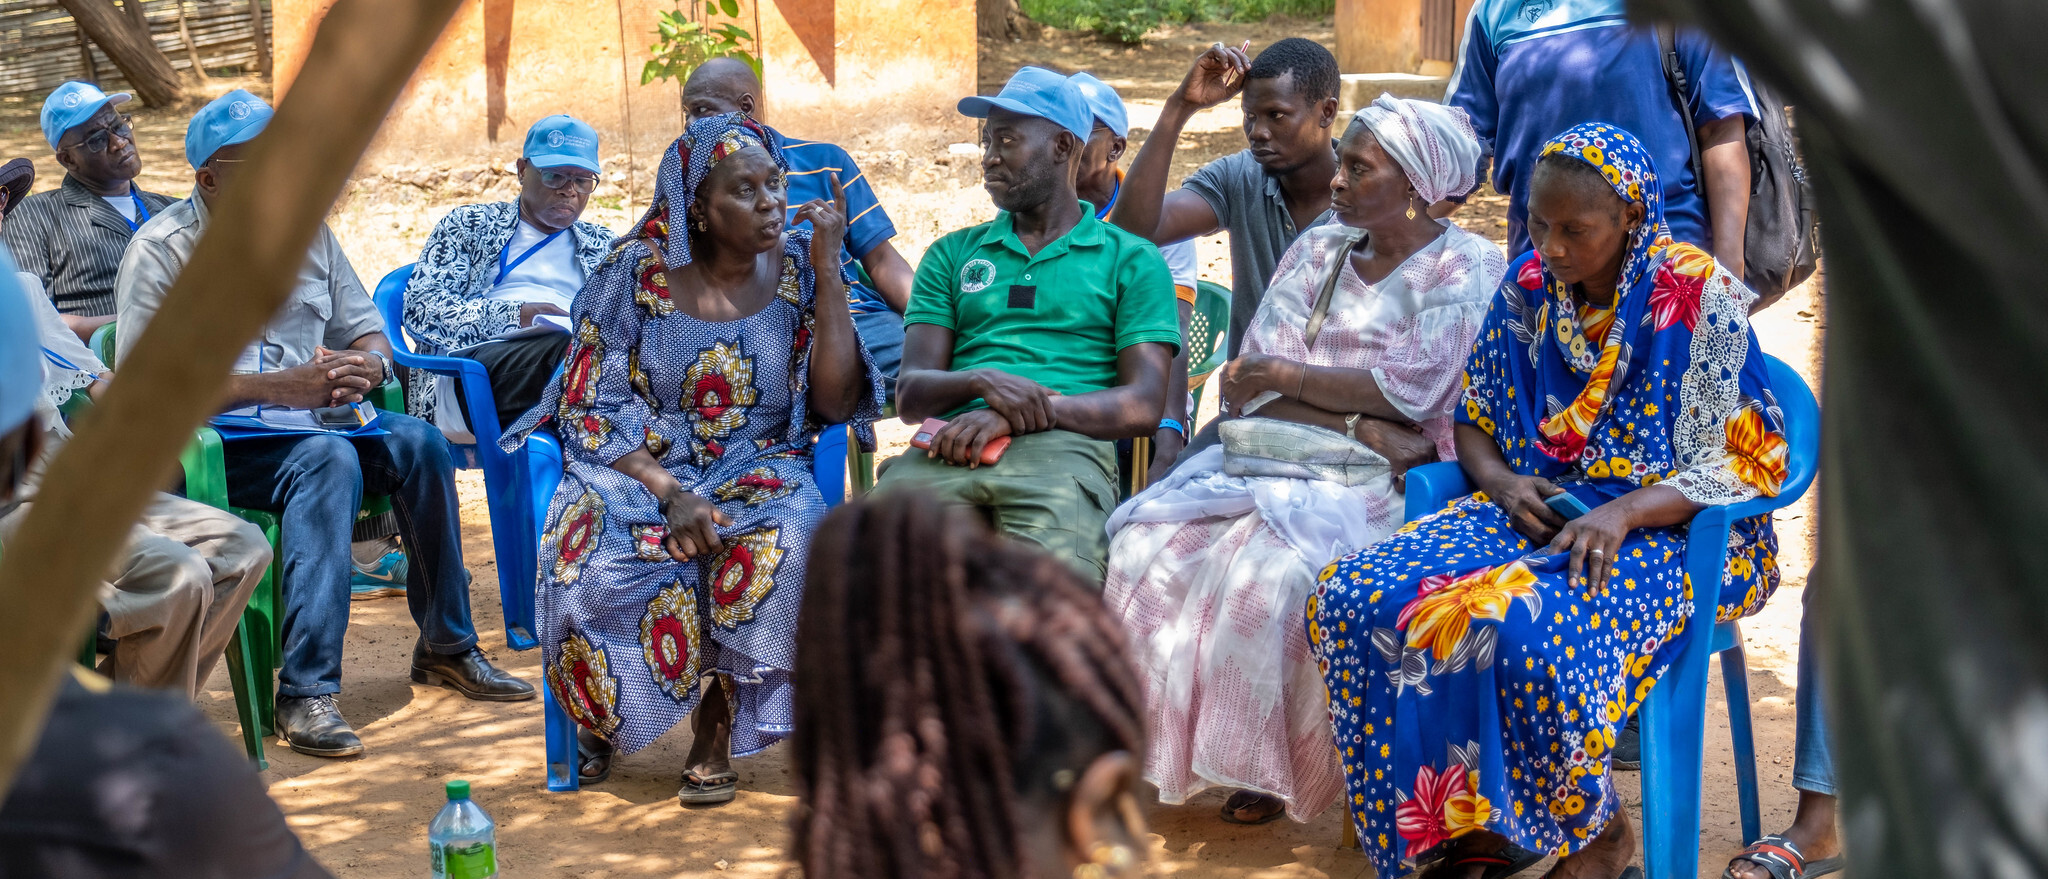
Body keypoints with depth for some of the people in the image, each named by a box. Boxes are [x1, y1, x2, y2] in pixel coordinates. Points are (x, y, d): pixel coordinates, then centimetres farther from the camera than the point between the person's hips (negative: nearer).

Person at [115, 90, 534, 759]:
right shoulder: (161, 250, -7)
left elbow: (365, 329, 16)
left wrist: (368, 366, -12)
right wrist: (282, 388, -25)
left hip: (312, 420, 6)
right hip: (212, 440, -6)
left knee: (419, 443, -19)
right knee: (329, 460, -33)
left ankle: (447, 647, -4)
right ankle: (305, 694, -37)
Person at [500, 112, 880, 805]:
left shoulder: (798, 271, 1)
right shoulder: (636, 273, -4)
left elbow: (836, 402, -8)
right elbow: (595, 408, -6)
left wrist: (828, 272, -13)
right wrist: (671, 492, -21)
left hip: (756, 468, 1)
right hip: (637, 466, -1)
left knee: (784, 538, -35)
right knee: (592, 561, -34)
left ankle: (715, 729, -14)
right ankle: (600, 718, -1)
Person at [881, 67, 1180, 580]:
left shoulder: (1132, 261, 18)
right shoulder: (952, 254, 27)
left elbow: (1143, 406, 5)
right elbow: (911, 395, 15)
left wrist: (1026, 414, -11)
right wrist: (982, 382, -9)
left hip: (1063, 446, -2)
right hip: (952, 446, 3)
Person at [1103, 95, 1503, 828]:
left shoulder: (1469, 268, 0)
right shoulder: (1316, 252, 15)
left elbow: (1410, 390, -12)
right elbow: (1249, 388, 4)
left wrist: (1285, 375, -4)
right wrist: (1357, 423, -12)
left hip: (1396, 480, -6)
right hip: (1287, 460, 6)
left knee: (1273, 563, -34)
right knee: (1149, 541, -19)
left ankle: (1285, 763, -15)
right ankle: (1199, 745, -9)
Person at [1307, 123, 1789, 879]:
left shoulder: (1700, 294, -8)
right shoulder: (1528, 287, 8)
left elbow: (1748, 459, -10)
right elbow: (1473, 421, 18)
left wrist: (1626, 513, -25)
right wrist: (1501, 480, -6)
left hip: (1666, 529, -6)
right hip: (1536, 510, 6)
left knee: (1520, 626, -38)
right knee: (1355, 597, -20)